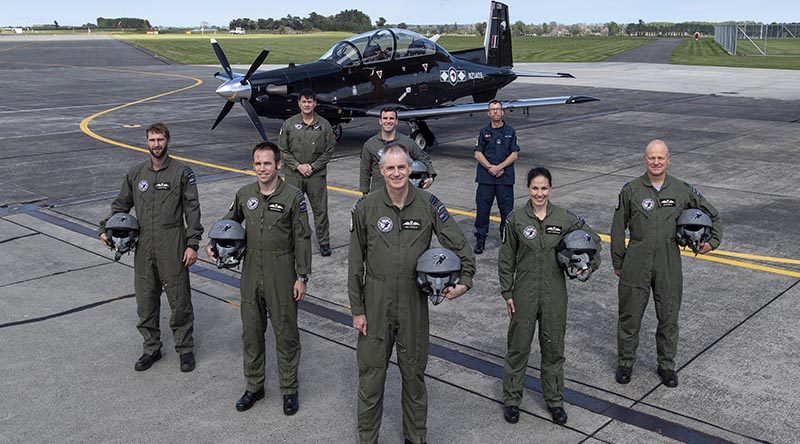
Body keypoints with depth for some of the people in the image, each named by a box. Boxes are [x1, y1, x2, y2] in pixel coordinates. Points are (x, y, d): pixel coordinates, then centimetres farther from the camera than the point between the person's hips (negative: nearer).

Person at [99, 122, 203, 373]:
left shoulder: (182, 173, -1)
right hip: (144, 249, 4)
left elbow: (192, 210, -4)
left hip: (173, 249, -4)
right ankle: (152, 348, 25)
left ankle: (185, 349, 16)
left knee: (179, 301, 2)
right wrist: (106, 229, 3)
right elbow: (120, 205, 19)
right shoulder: (136, 174, 11)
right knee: (145, 302, 10)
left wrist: (192, 244, -10)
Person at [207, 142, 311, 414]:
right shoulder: (244, 195, 4)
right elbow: (230, 222, 20)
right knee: (251, 332, 13)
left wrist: (302, 277, -9)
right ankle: (254, 386, 28)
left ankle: (289, 389, 19)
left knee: (285, 334, 4)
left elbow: (302, 239, -7)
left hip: (282, 276, -4)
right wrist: (214, 244, 2)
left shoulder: (293, 197, -9)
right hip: (251, 273, 4)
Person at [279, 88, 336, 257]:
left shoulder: (324, 125, 1)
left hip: (317, 175, 0)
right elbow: (283, 150, 2)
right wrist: (298, 166, -9)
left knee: (320, 209, 3)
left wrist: (313, 166, -8)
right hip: (293, 175, 0)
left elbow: (329, 151, 2)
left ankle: (324, 242, 15)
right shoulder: (289, 124, 1)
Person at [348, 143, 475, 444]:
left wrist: (465, 280, -17)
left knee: (414, 373, 14)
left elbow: (458, 243, -2)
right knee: (371, 373, 7)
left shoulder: (427, 204, -5)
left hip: (414, 303, 1)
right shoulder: (366, 207, -5)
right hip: (376, 303, 0)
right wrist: (357, 309, -1)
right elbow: (355, 263, -1)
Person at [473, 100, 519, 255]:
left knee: (507, 208, 1)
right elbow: (478, 154, 2)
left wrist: (499, 167, -11)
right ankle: (480, 239, 10)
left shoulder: (510, 132, 6)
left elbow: (514, 154, 1)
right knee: (482, 207, 1)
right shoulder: (484, 132, 7)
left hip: (505, 177, 0)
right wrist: (490, 168, -11)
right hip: (485, 177, 0)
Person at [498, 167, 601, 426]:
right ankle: (511, 399, 22)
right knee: (518, 346, 7)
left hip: (554, 294, 1)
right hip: (524, 293, -1)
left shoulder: (565, 218, -2)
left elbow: (592, 239, 12)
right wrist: (507, 293, -2)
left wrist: (591, 264, -3)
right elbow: (506, 259, -1)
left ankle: (554, 400, 28)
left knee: (554, 347, 12)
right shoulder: (516, 219, -5)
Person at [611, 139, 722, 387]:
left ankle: (666, 365, 26)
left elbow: (712, 214, 17)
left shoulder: (682, 191, 2)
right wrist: (617, 262, 5)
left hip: (668, 265, 1)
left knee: (668, 317, 9)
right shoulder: (631, 190, -2)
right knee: (630, 315, 6)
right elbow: (618, 228, 3)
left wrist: (713, 241, 3)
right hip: (636, 263, -1)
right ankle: (625, 362, 22)